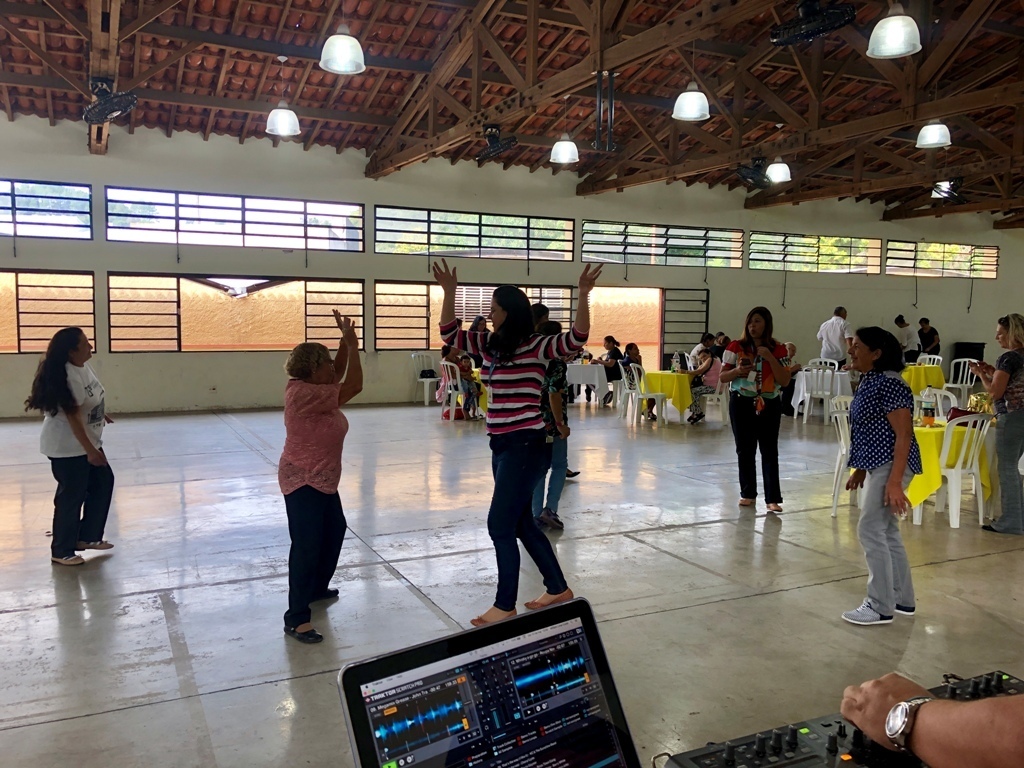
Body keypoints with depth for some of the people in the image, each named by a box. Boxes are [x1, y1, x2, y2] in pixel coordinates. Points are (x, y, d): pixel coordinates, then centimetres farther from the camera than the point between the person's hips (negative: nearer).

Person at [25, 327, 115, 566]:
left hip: (86, 442, 10)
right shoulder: (69, 376, -27)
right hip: (66, 447, -10)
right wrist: (90, 451, -25)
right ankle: (61, 552, 15)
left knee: (103, 482, 15)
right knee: (71, 497, 0)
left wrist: (100, 414, 32)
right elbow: (73, 417, -27)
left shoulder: (83, 367, 1)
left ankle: (87, 536, 28)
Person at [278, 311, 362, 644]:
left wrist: (345, 341, 3)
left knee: (335, 530, 24)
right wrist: (353, 345, -18)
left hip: (322, 480, 11)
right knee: (306, 545, -11)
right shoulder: (304, 394, -25)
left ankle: (317, 588, 40)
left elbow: (340, 374, 14)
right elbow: (353, 386, -26)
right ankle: (296, 619, -6)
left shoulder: (313, 389, 4)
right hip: (303, 482, -11)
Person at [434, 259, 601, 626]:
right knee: (521, 523, 16)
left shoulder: (536, 346, -11)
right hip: (500, 445, 9)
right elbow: (450, 334, 15)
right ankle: (558, 588, 31)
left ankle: (505, 605, 10)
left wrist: (584, 295, -35)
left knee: (500, 524, -5)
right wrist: (449, 292, 7)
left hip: (525, 444, -8)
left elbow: (576, 339, -24)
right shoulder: (489, 345, 10)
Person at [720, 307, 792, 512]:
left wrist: (770, 358, -17)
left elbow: (785, 381, -7)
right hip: (742, 403, 1)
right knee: (745, 450, 7)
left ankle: (773, 498, 0)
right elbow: (722, 377, 2)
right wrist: (737, 371, -19)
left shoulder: (778, 350, -2)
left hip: (769, 405, -1)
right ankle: (748, 493, 20)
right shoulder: (736, 347, -1)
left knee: (769, 451, -1)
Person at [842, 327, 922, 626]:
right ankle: (903, 600, 27)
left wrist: (895, 482, -26)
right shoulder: (869, 381, 11)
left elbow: (904, 435, -22)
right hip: (877, 465, 10)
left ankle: (881, 608, 4)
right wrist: (860, 469, 21)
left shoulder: (890, 385, -19)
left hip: (891, 466, -10)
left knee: (870, 530, -6)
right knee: (886, 532, 15)